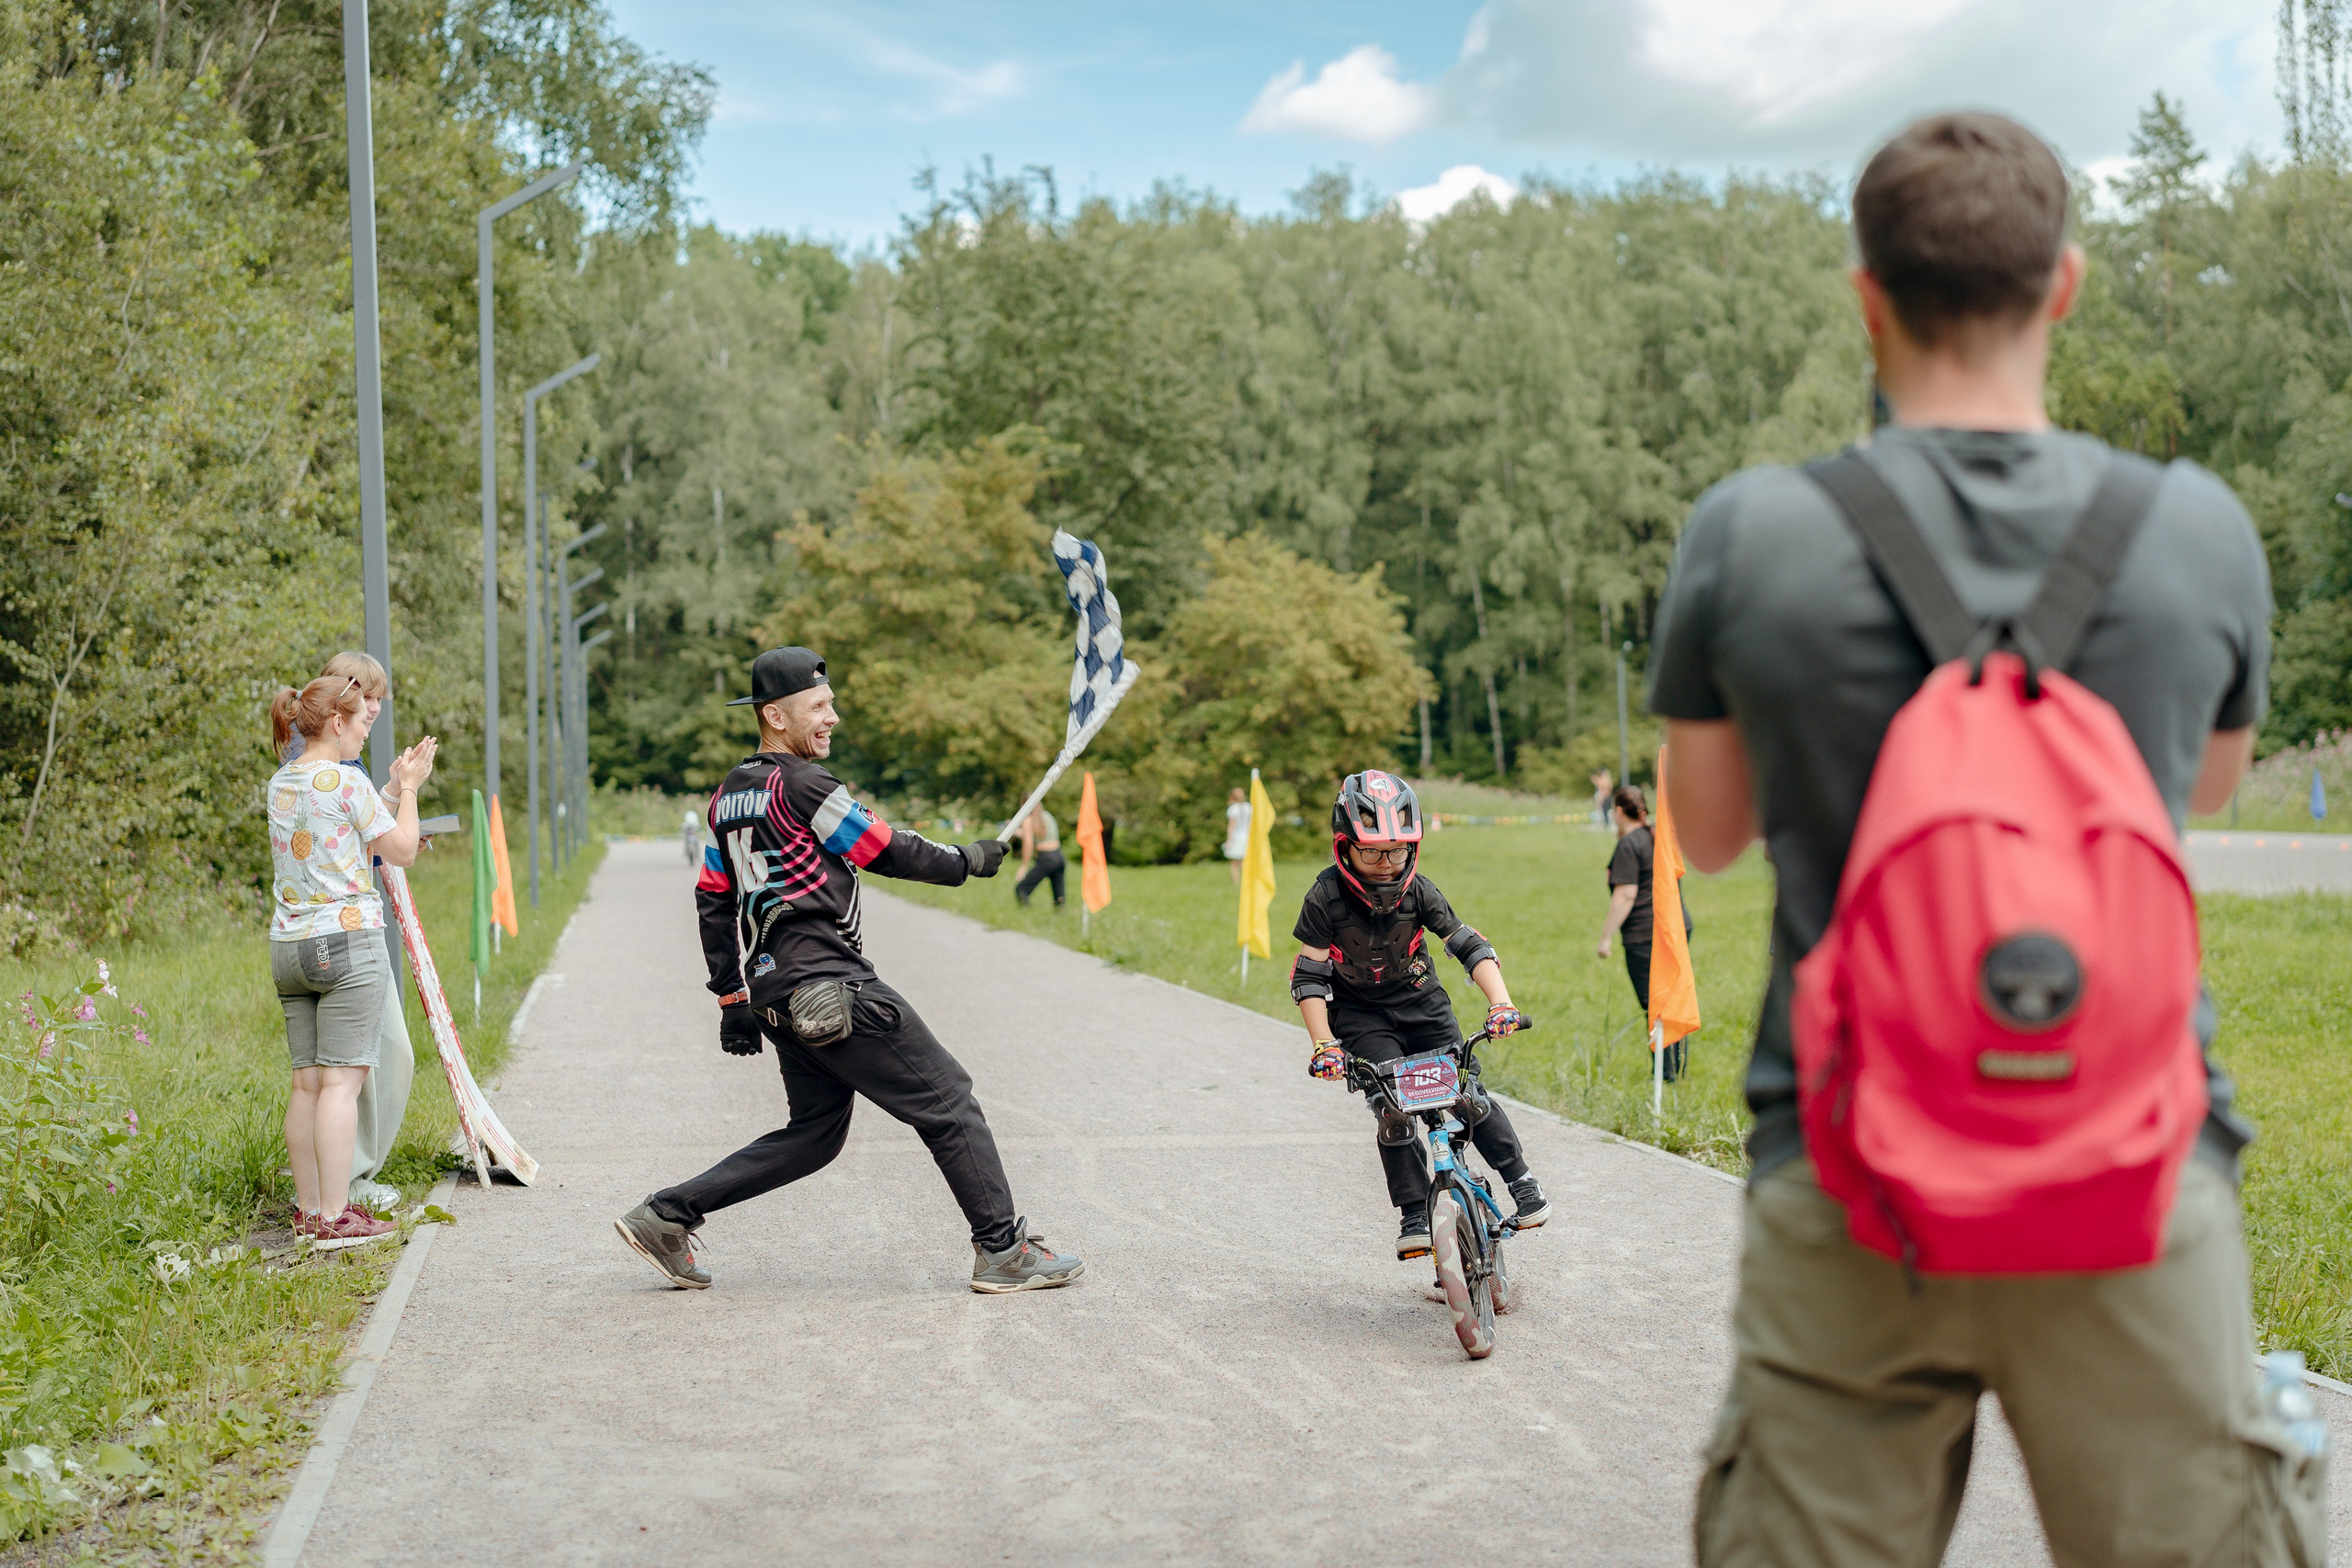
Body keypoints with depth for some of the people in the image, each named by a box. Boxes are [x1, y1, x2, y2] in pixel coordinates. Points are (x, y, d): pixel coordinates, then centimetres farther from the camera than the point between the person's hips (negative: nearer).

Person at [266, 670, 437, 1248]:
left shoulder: (280, 783, 14)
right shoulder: (347, 780, -9)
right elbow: (402, 850, -3)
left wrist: (396, 787, 24)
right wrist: (408, 790, 10)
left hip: (289, 945, 8)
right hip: (348, 942, -8)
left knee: (307, 1080, 10)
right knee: (341, 1080, -7)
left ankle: (310, 1209, 13)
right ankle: (335, 1217, -7)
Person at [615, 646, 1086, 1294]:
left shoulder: (729, 796, 16)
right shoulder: (802, 785, -11)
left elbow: (713, 901, 18)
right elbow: (888, 852, -5)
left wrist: (733, 998, 20)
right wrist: (968, 860, 10)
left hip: (772, 989, 9)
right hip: (830, 986, -9)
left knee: (813, 1134, 15)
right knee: (946, 1099, -3)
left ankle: (667, 1215, 13)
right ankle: (1004, 1251, -2)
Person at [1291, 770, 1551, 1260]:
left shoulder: (1418, 891, -15)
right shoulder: (1326, 898, -21)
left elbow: (1469, 945, -13)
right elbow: (1309, 976, -17)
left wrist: (1500, 1002, -26)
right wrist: (1322, 1044, -25)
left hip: (1420, 1001, 2)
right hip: (1359, 1013, -2)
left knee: (1466, 1091, -11)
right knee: (1391, 1110, -17)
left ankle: (1520, 1179, 7)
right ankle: (1413, 1215, -5)